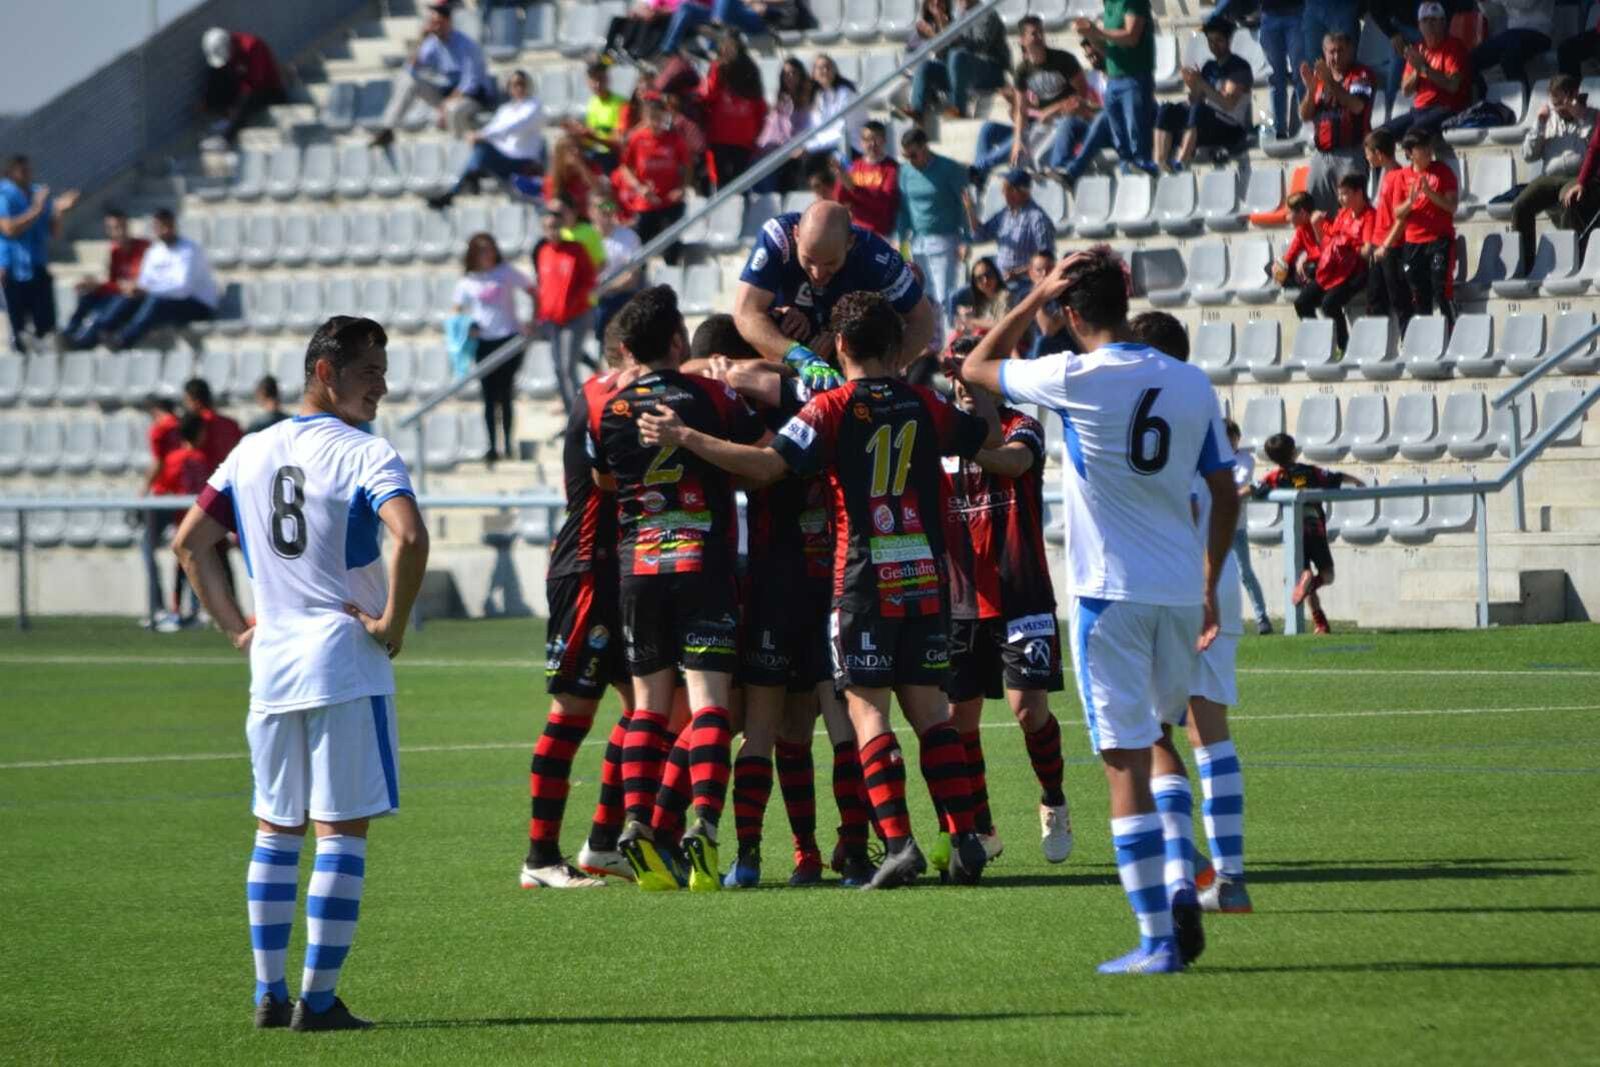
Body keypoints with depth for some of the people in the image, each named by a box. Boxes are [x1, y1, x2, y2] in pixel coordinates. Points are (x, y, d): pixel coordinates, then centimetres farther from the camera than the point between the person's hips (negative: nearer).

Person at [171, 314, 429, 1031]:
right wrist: (393, 622, -13)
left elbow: (189, 542, 15)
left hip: (270, 666, 6)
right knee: (342, 834, -2)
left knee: (275, 832, 14)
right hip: (345, 666, -6)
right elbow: (410, 537, -26)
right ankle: (318, 1000, -5)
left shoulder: (251, 453, 11)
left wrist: (235, 625, 16)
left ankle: (269, 996, 13)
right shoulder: (365, 454, -9)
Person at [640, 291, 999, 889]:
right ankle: (964, 838, 2)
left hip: (865, 577, -4)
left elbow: (767, 464, -18)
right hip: (926, 575, 4)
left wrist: (687, 439, -14)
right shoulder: (924, 406, 7)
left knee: (867, 709, -2)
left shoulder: (832, 408, -7)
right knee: (928, 708, 9)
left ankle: (898, 842, -14)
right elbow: (991, 438, 22)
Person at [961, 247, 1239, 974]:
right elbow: (1226, 496, 10)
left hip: (1111, 591, -5)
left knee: (1126, 763, -4)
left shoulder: (1076, 379, -9)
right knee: (1153, 740, 22)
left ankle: (1158, 940, -7)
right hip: (1181, 591, 5)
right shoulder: (1192, 384, 5)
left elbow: (977, 368, 7)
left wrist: (1039, 294, 8)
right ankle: (1177, 893, 6)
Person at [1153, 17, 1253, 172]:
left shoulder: (1240, 68, -3)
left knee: (1199, 111, -35)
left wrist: (1202, 84, -25)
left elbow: (1228, 104, -17)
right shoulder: (1209, 67, 17)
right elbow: (1196, 101, 10)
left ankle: (1182, 163, -45)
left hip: (1233, 131, -7)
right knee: (1168, 110, -12)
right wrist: (1193, 89, -13)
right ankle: (1160, 163, -28)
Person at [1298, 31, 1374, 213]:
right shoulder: (1319, 76, 17)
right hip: (1322, 154, 6)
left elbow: (1357, 106, -17)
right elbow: (1305, 116, 12)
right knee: (1316, 210, 1)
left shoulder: (1361, 75, 0)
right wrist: (1310, 88, -5)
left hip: (1351, 155, -5)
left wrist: (1331, 83, -23)